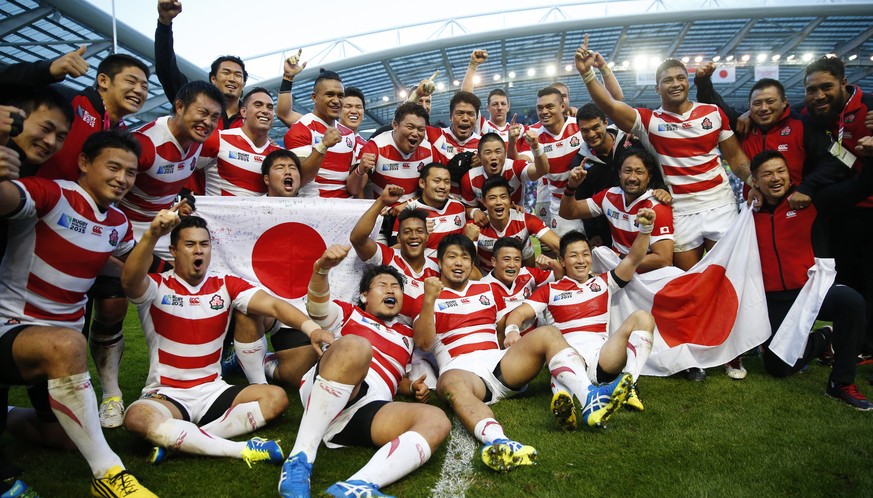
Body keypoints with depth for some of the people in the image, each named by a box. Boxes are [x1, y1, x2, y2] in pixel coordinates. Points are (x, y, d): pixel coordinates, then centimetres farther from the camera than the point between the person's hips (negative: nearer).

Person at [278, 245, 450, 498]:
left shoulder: (407, 335, 35)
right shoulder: (350, 314, 24)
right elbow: (317, 307, 3)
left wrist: (414, 387, 12)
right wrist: (321, 269, -18)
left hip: (369, 411, 4)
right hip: (323, 395, -3)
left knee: (436, 421, -24)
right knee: (355, 345, -35)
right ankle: (299, 460, -36)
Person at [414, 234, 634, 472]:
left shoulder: (486, 289, 26)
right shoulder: (431, 296, 11)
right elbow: (423, 341, -3)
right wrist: (429, 300, -16)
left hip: (499, 363, 5)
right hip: (461, 370, -4)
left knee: (547, 334, -17)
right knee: (451, 382, -39)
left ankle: (591, 400, -38)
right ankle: (498, 441, -65)